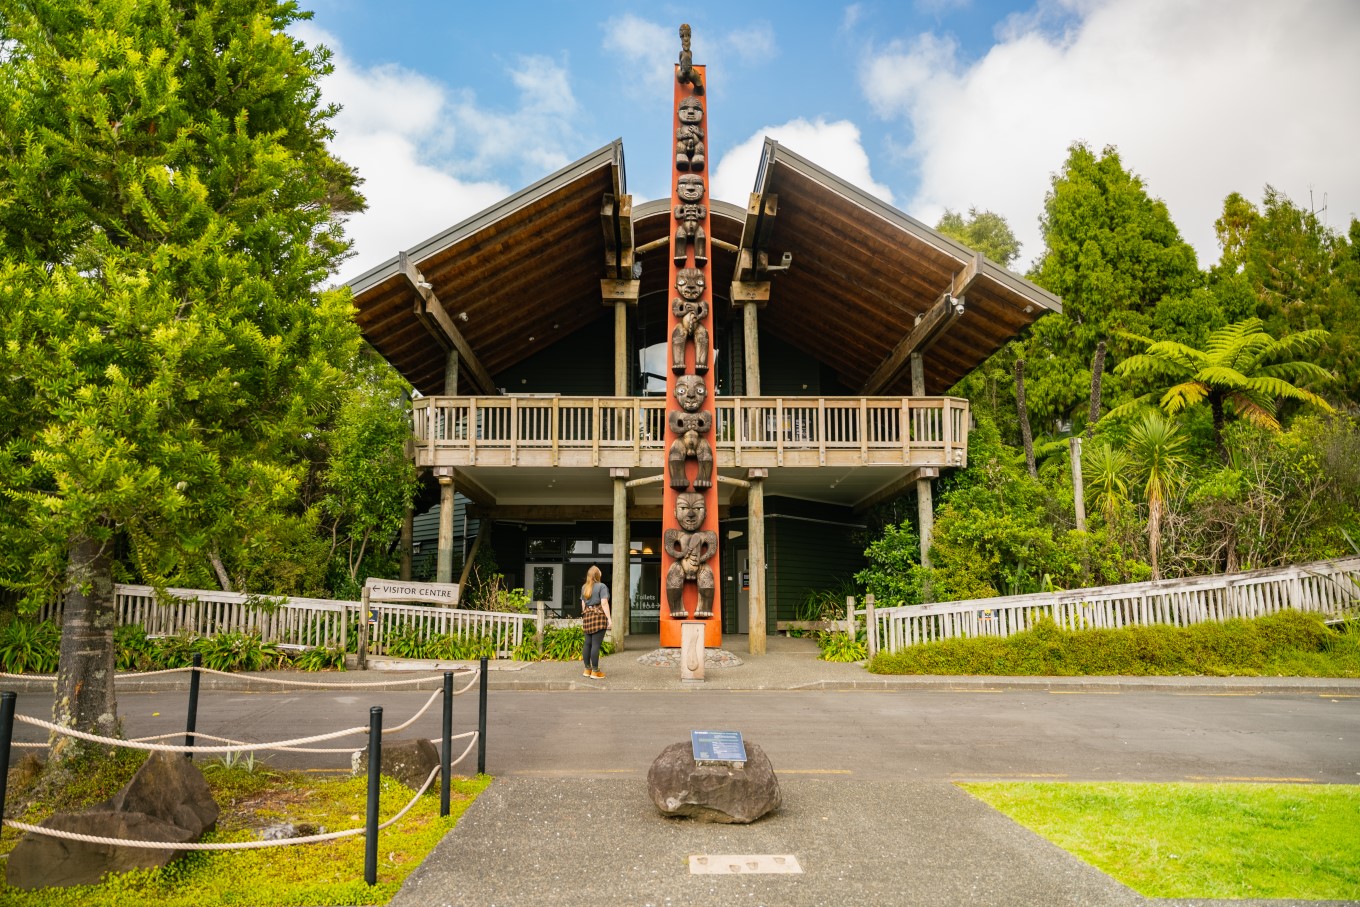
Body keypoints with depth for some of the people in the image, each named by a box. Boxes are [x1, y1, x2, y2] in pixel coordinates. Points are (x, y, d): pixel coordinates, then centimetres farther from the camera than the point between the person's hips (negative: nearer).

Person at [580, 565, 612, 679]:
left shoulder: (584, 587, 15)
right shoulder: (602, 586, -5)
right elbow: (604, 603, -12)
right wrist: (609, 618, -12)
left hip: (587, 616, 7)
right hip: (599, 616, -7)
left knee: (587, 643, 11)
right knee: (596, 644, -5)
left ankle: (587, 669, 17)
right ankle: (595, 671, -3)